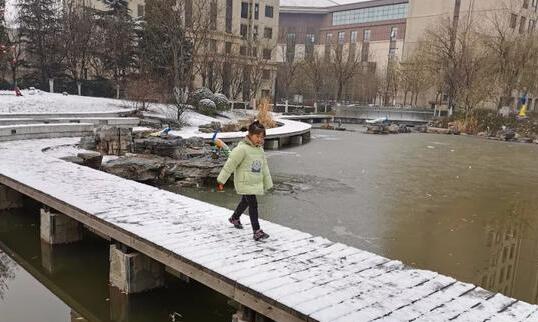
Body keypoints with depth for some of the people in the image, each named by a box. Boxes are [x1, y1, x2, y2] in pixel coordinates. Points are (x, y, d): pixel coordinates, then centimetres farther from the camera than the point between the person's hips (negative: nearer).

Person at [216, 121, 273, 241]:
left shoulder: (260, 149, 5)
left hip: (256, 183, 8)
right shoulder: (242, 149, -19)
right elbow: (230, 164, -17)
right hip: (245, 183, -8)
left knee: (245, 202, 24)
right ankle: (257, 231, -7)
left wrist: (267, 183, 15)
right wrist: (221, 180, -15)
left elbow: (264, 167, 13)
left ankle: (234, 218, 48)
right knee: (253, 204, -11)